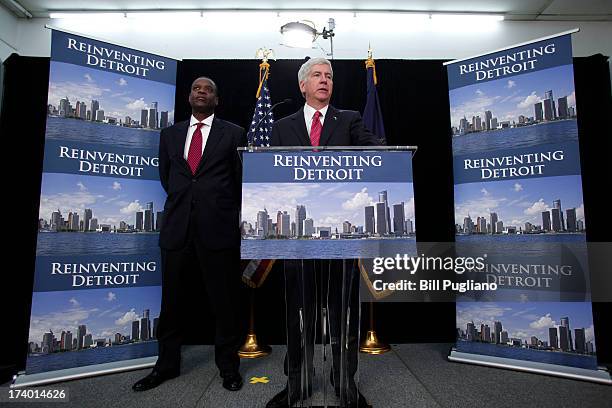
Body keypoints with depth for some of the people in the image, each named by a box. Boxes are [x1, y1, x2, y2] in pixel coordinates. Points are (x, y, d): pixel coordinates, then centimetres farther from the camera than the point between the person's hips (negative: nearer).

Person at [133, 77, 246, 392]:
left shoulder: (233, 133, 5)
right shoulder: (170, 134, 15)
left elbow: (241, 179, 8)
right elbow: (165, 175, 23)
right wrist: (183, 202, 15)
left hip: (218, 228, -3)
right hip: (177, 227, 4)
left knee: (223, 301, 5)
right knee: (171, 300, 12)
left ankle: (228, 366, 22)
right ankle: (167, 364, 30)